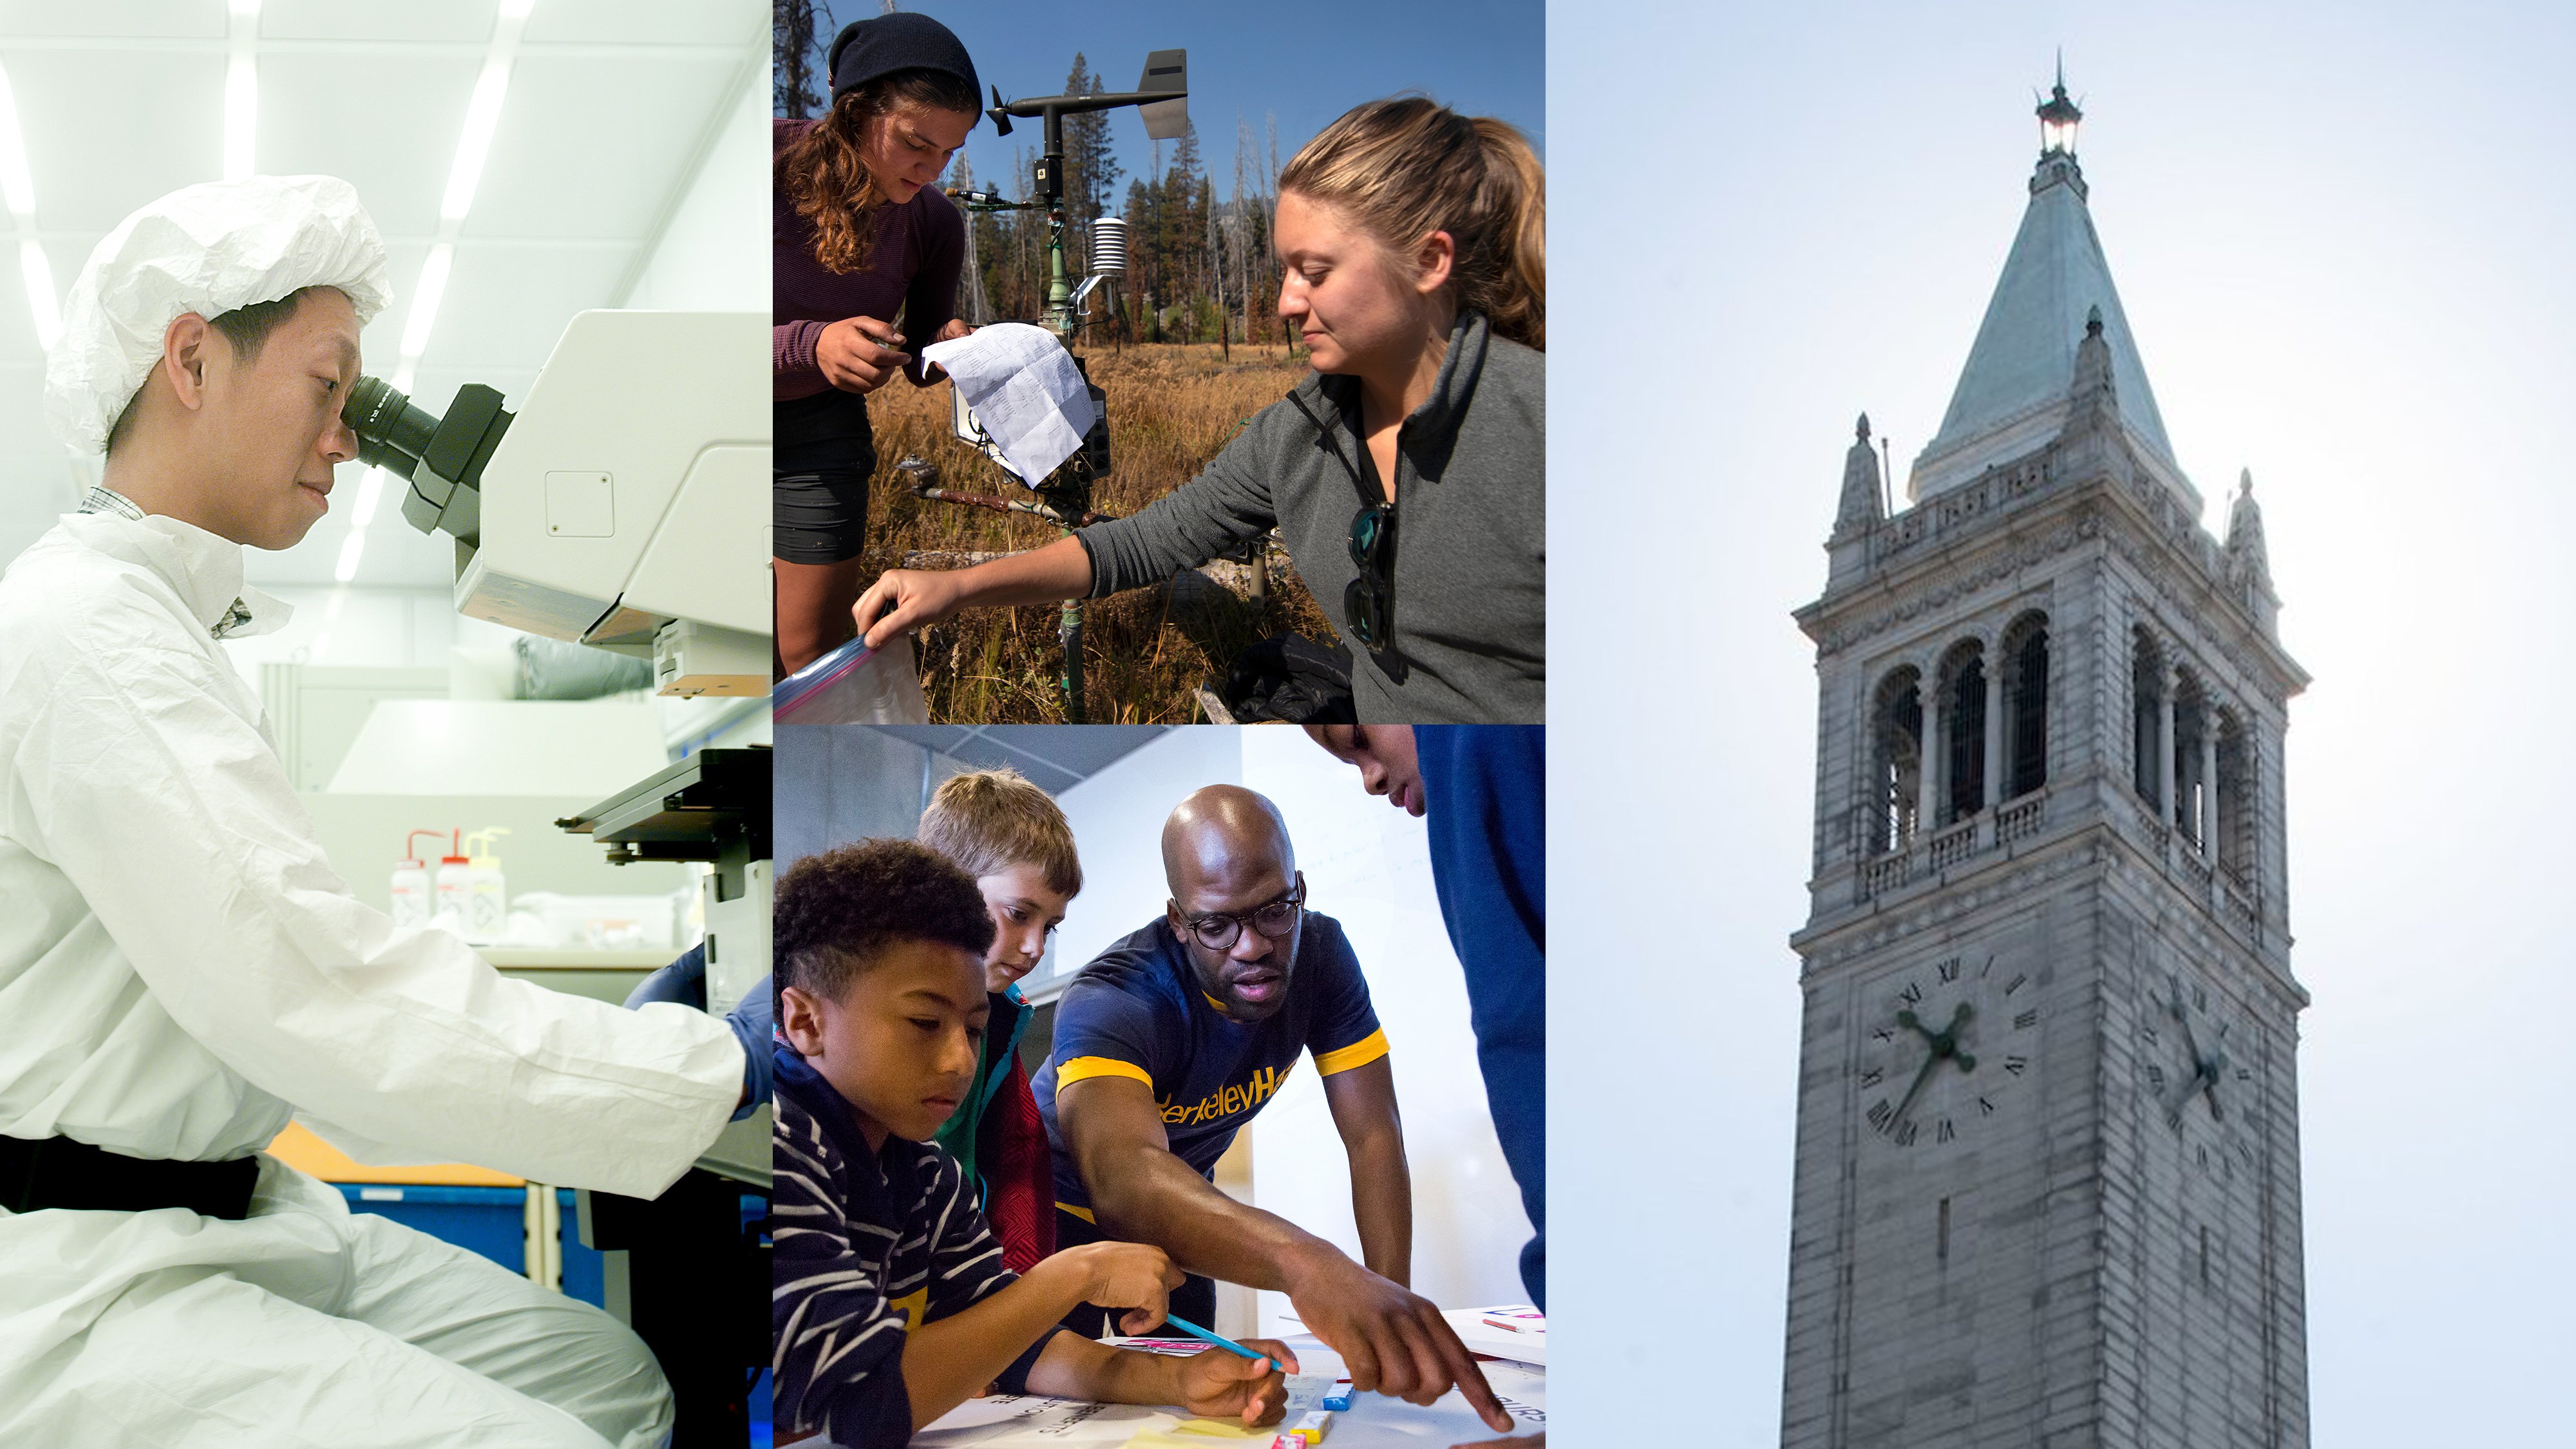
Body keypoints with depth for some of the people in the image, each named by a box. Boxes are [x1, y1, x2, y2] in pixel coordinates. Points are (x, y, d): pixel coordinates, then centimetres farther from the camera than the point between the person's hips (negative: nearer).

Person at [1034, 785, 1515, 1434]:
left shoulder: (1320, 954, -21)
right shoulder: (1109, 1004, -39)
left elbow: (1373, 1136, -21)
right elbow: (1124, 1174, -58)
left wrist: (1393, 1300, -37)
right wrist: (1307, 1264, -76)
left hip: (1186, 1202, 5)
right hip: (1065, 1205, -5)